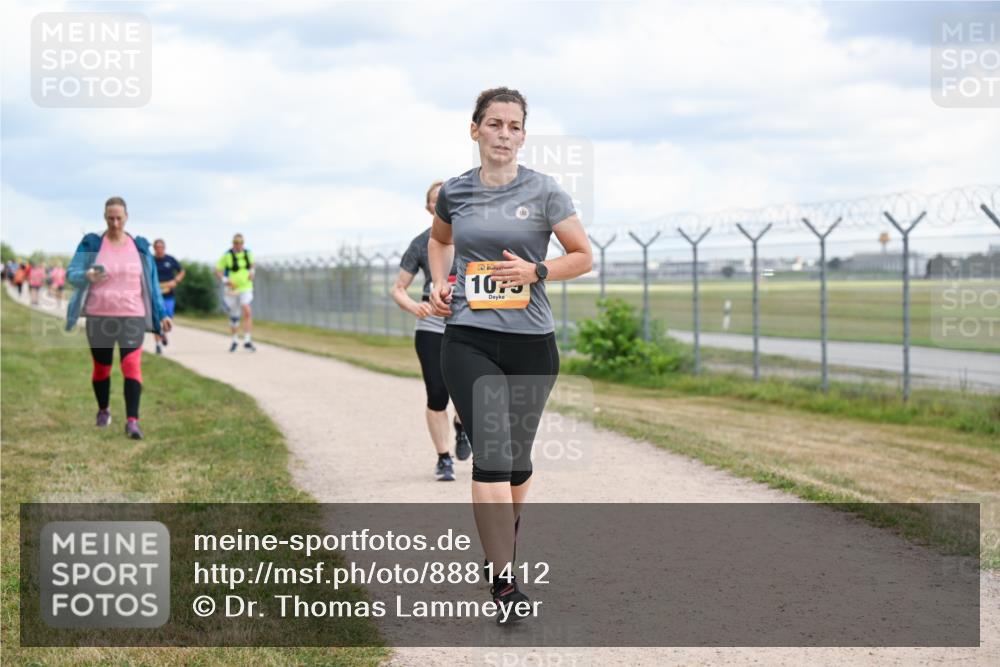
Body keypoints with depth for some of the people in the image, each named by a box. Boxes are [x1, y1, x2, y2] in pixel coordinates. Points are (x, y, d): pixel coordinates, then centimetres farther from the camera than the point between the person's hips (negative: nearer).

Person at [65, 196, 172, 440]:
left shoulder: (140, 247, 6)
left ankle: (132, 421, -19)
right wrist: (87, 276, -29)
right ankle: (103, 411, 35)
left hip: (133, 316, 0)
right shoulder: (91, 244, 0)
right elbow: (71, 273, -6)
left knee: (132, 365, -15)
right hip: (99, 317, 0)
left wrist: (161, 314, 9)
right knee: (101, 366, 12)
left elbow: (152, 283, 12)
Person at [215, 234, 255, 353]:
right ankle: (235, 340, 30)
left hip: (246, 288, 1)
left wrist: (251, 272, 3)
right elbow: (217, 271, -5)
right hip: (232, 289, -1)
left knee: (247, 312, -20)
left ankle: (247, 340, -19)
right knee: (234, 317, 9)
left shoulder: (248, 254, 1)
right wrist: (225, 280, -20)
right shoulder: (227, 256, -9)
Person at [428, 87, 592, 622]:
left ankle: (502, 545, 36)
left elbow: (584, 256, 4)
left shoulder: (543, 192, -2)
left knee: (517, 457, 11)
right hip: (469, 341, 0)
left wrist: (536, 270, -12)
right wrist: (439, 281, 8)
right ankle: (502, 579, -12)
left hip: (531, 342, 0)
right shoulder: (454, 192, 5)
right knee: (490, 454, -12)